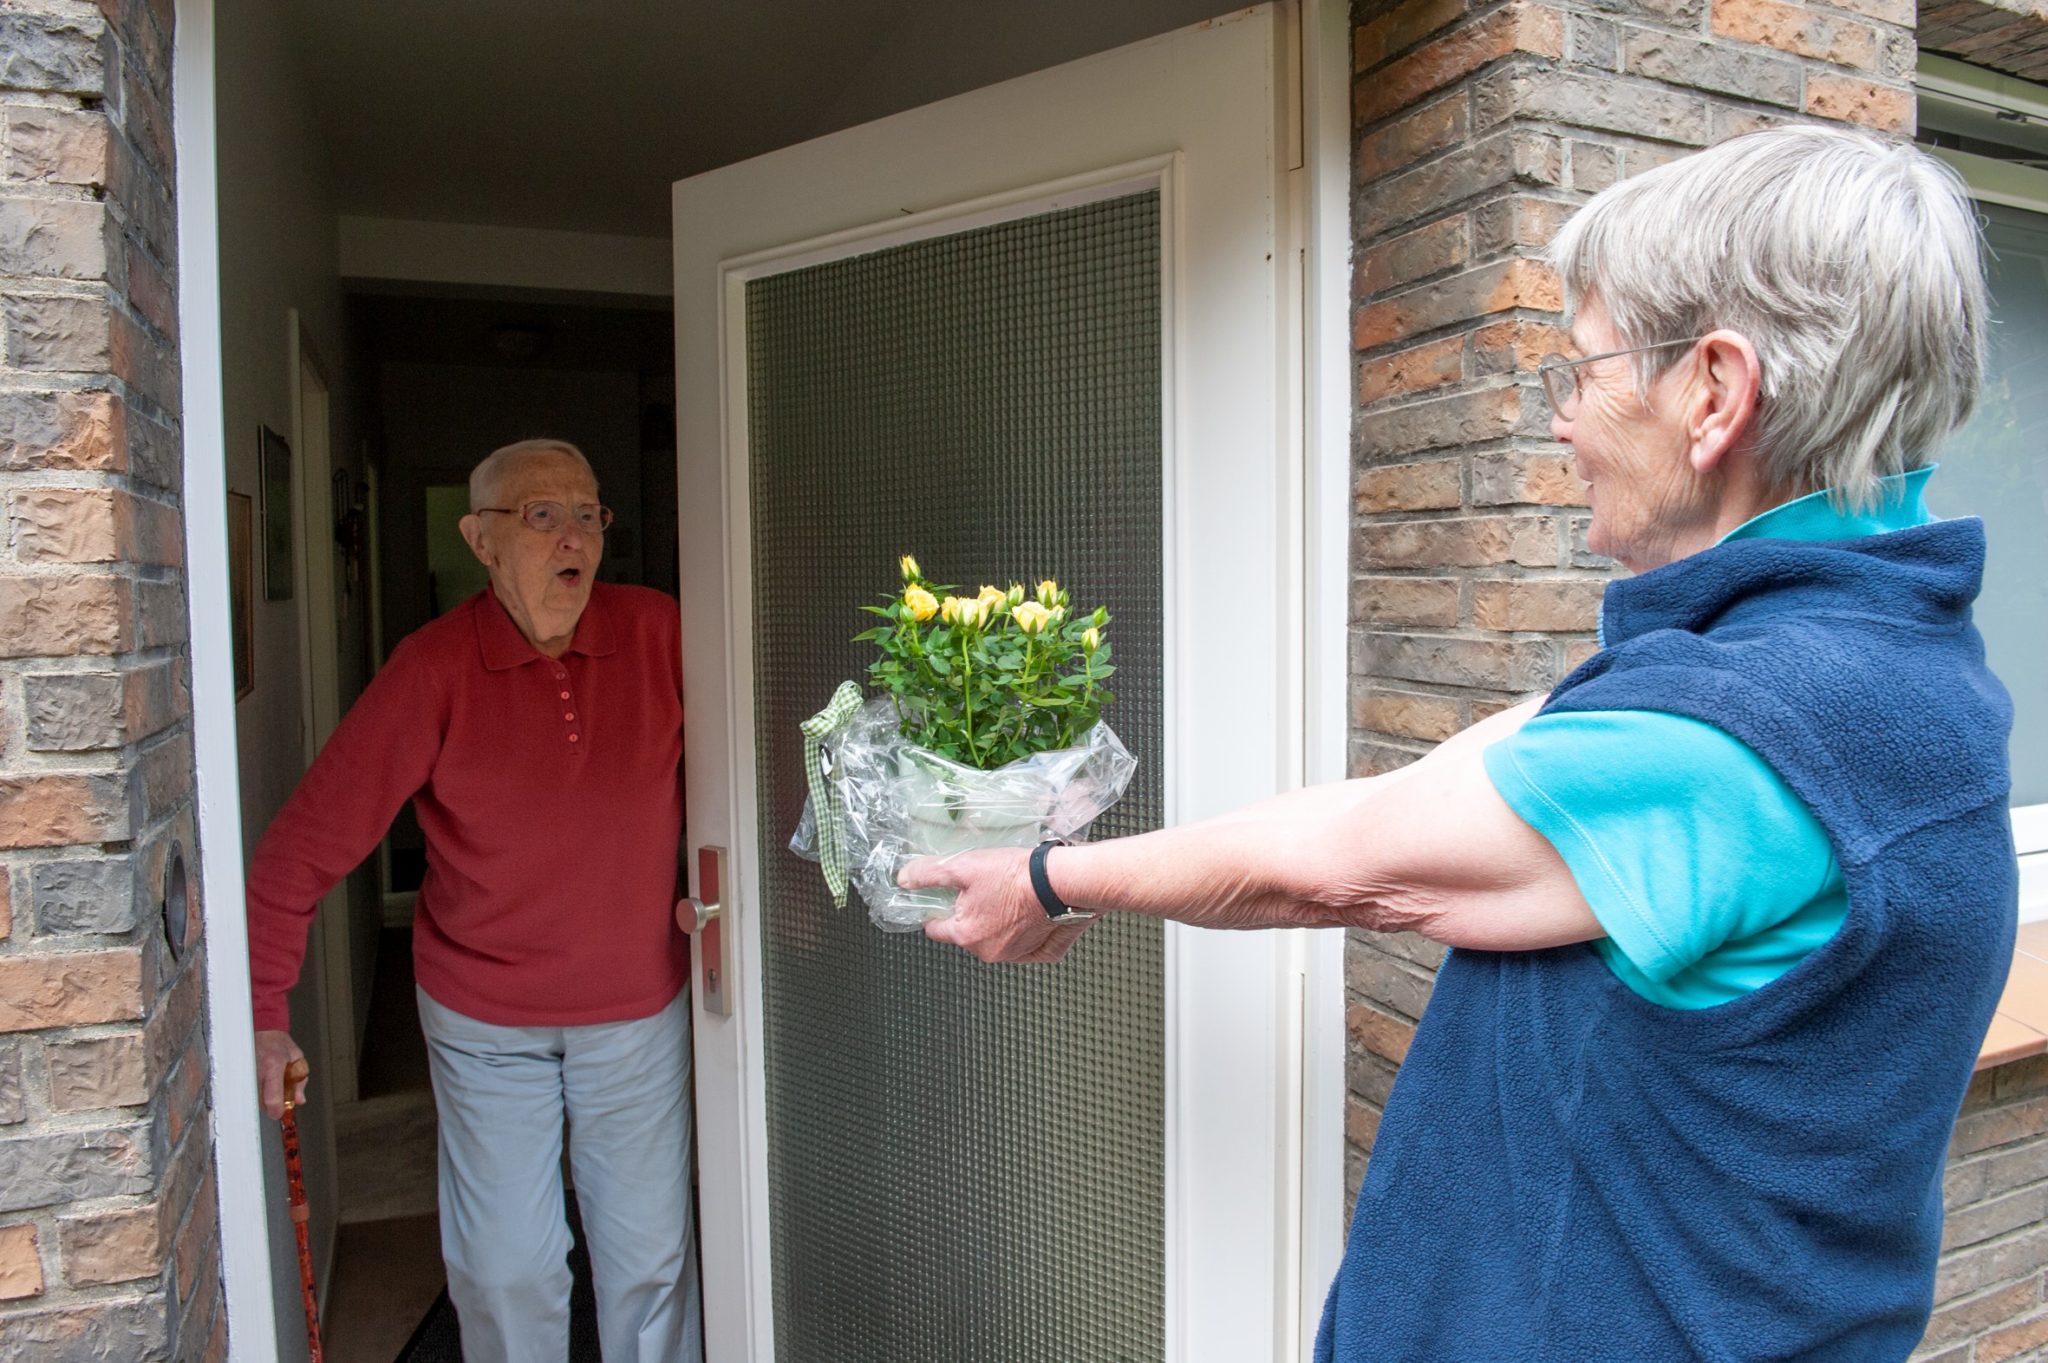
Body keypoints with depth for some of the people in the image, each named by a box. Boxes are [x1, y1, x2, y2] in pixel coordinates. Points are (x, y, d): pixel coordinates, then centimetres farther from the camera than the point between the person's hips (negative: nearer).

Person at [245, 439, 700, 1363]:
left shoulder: (659, 633, -10)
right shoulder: (435, 667, -15)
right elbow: (309, 840, -13)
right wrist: (263, 1011, -13)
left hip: (639, 1008, 1)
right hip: (483, 1019, -1)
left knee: (652, 1253, 15)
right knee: (505, 1268, 12)